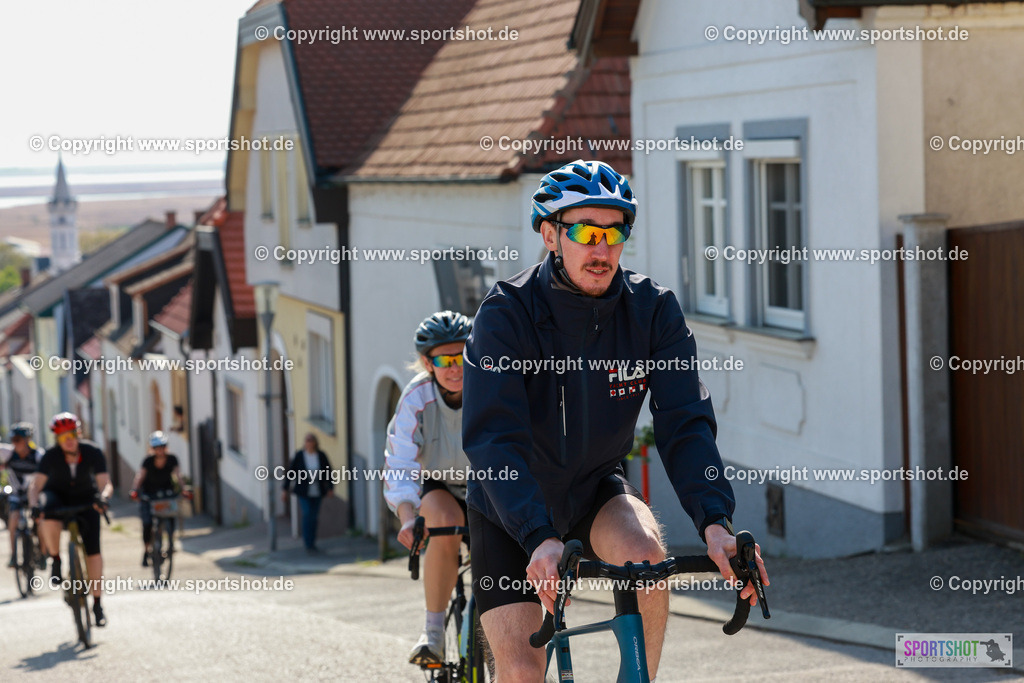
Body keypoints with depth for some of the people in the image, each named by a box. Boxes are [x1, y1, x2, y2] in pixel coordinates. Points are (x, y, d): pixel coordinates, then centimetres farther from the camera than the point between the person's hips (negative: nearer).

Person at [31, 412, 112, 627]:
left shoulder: (93, 453, -21)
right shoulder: (51, 456, -23)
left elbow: (105, 484, -25)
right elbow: (37, 484, -26)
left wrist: (103, 497, -47)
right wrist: (35, 502, -46)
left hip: (84, 498, 1)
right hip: (57, 495, -1)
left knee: (93, 549, -11)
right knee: (49, 517, -39)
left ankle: (97, 603, 2)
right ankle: (55, 560, -12)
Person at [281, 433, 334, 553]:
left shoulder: (321, 455, -1)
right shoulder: (299, 455, -5)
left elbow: (328, 471, 4)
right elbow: (290, 472, -1)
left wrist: (330, 488, -3)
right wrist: (285, 489, 1)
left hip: (317, 492, 2)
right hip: (304, 492, -2)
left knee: (314, 517, 9)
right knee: (307, 515, -10)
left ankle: (311, 542, 24)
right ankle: (308, 545, -4)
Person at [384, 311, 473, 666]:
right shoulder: (416, 398, -23)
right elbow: (400, 468, -29)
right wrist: (408, 517, -48)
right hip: (436, 489, -1)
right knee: (445, 523, -34)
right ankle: (433, 632, -25)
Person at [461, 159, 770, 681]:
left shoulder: (653, 310, -14)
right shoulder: (506, 314, -23)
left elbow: (685, 423, -20)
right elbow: (494, 439, -32)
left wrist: (715, 521, -37)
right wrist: (539, 539, -46)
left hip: (595, 490, 2)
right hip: (512, 509, -2)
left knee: (646, 555, -31)